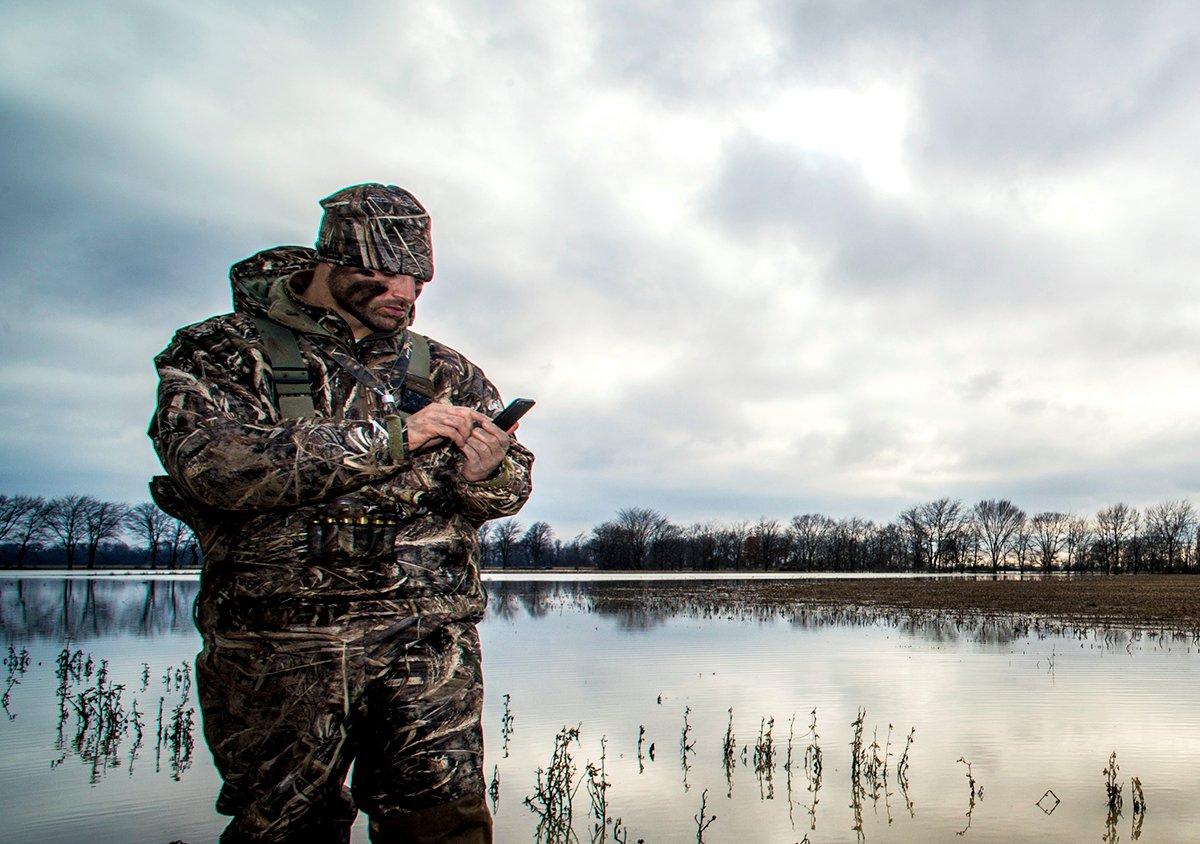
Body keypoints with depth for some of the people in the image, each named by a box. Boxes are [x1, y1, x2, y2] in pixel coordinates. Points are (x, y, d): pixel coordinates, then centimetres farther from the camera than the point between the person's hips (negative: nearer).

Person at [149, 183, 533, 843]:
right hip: (277, 645, -1)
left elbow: (511, 485, 13)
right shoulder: (227, 350, 4)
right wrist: (389, 438, -16)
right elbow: (211, 461, -15)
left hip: (426, 638, 2)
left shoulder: (444, 372, 14)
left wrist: (486, 477, -13)